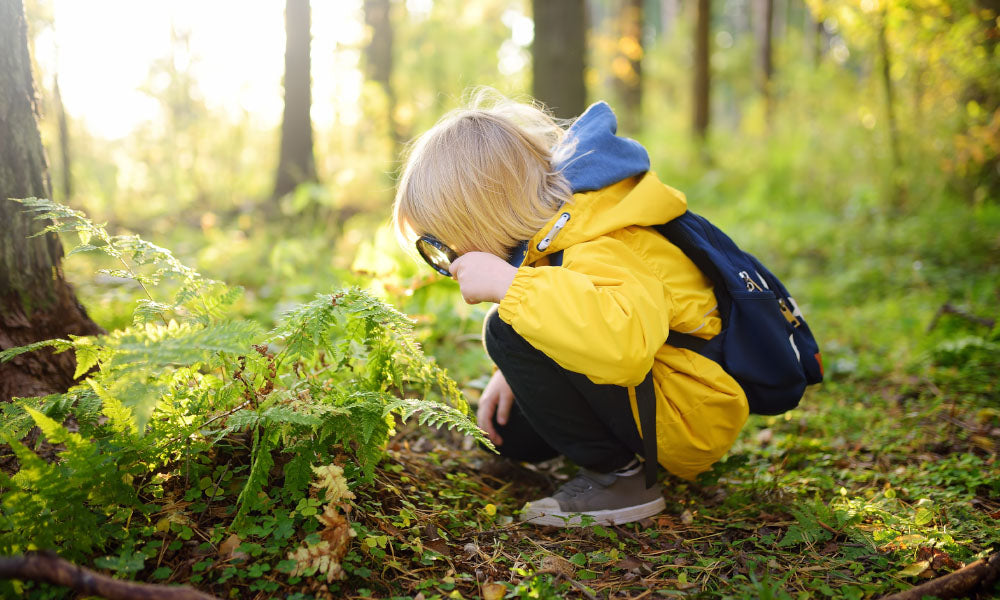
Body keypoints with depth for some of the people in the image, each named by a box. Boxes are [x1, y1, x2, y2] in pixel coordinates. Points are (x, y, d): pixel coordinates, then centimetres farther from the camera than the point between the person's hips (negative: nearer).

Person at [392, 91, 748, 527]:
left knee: (508, 332, -25)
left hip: (691, 420, -10)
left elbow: (625, 340, -52)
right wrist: (515, 374, 8)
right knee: (506, 431, 14)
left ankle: (614, 473, -13)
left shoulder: (600, 252, -30)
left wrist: (508, 283, -43)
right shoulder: (555, 223, 2)